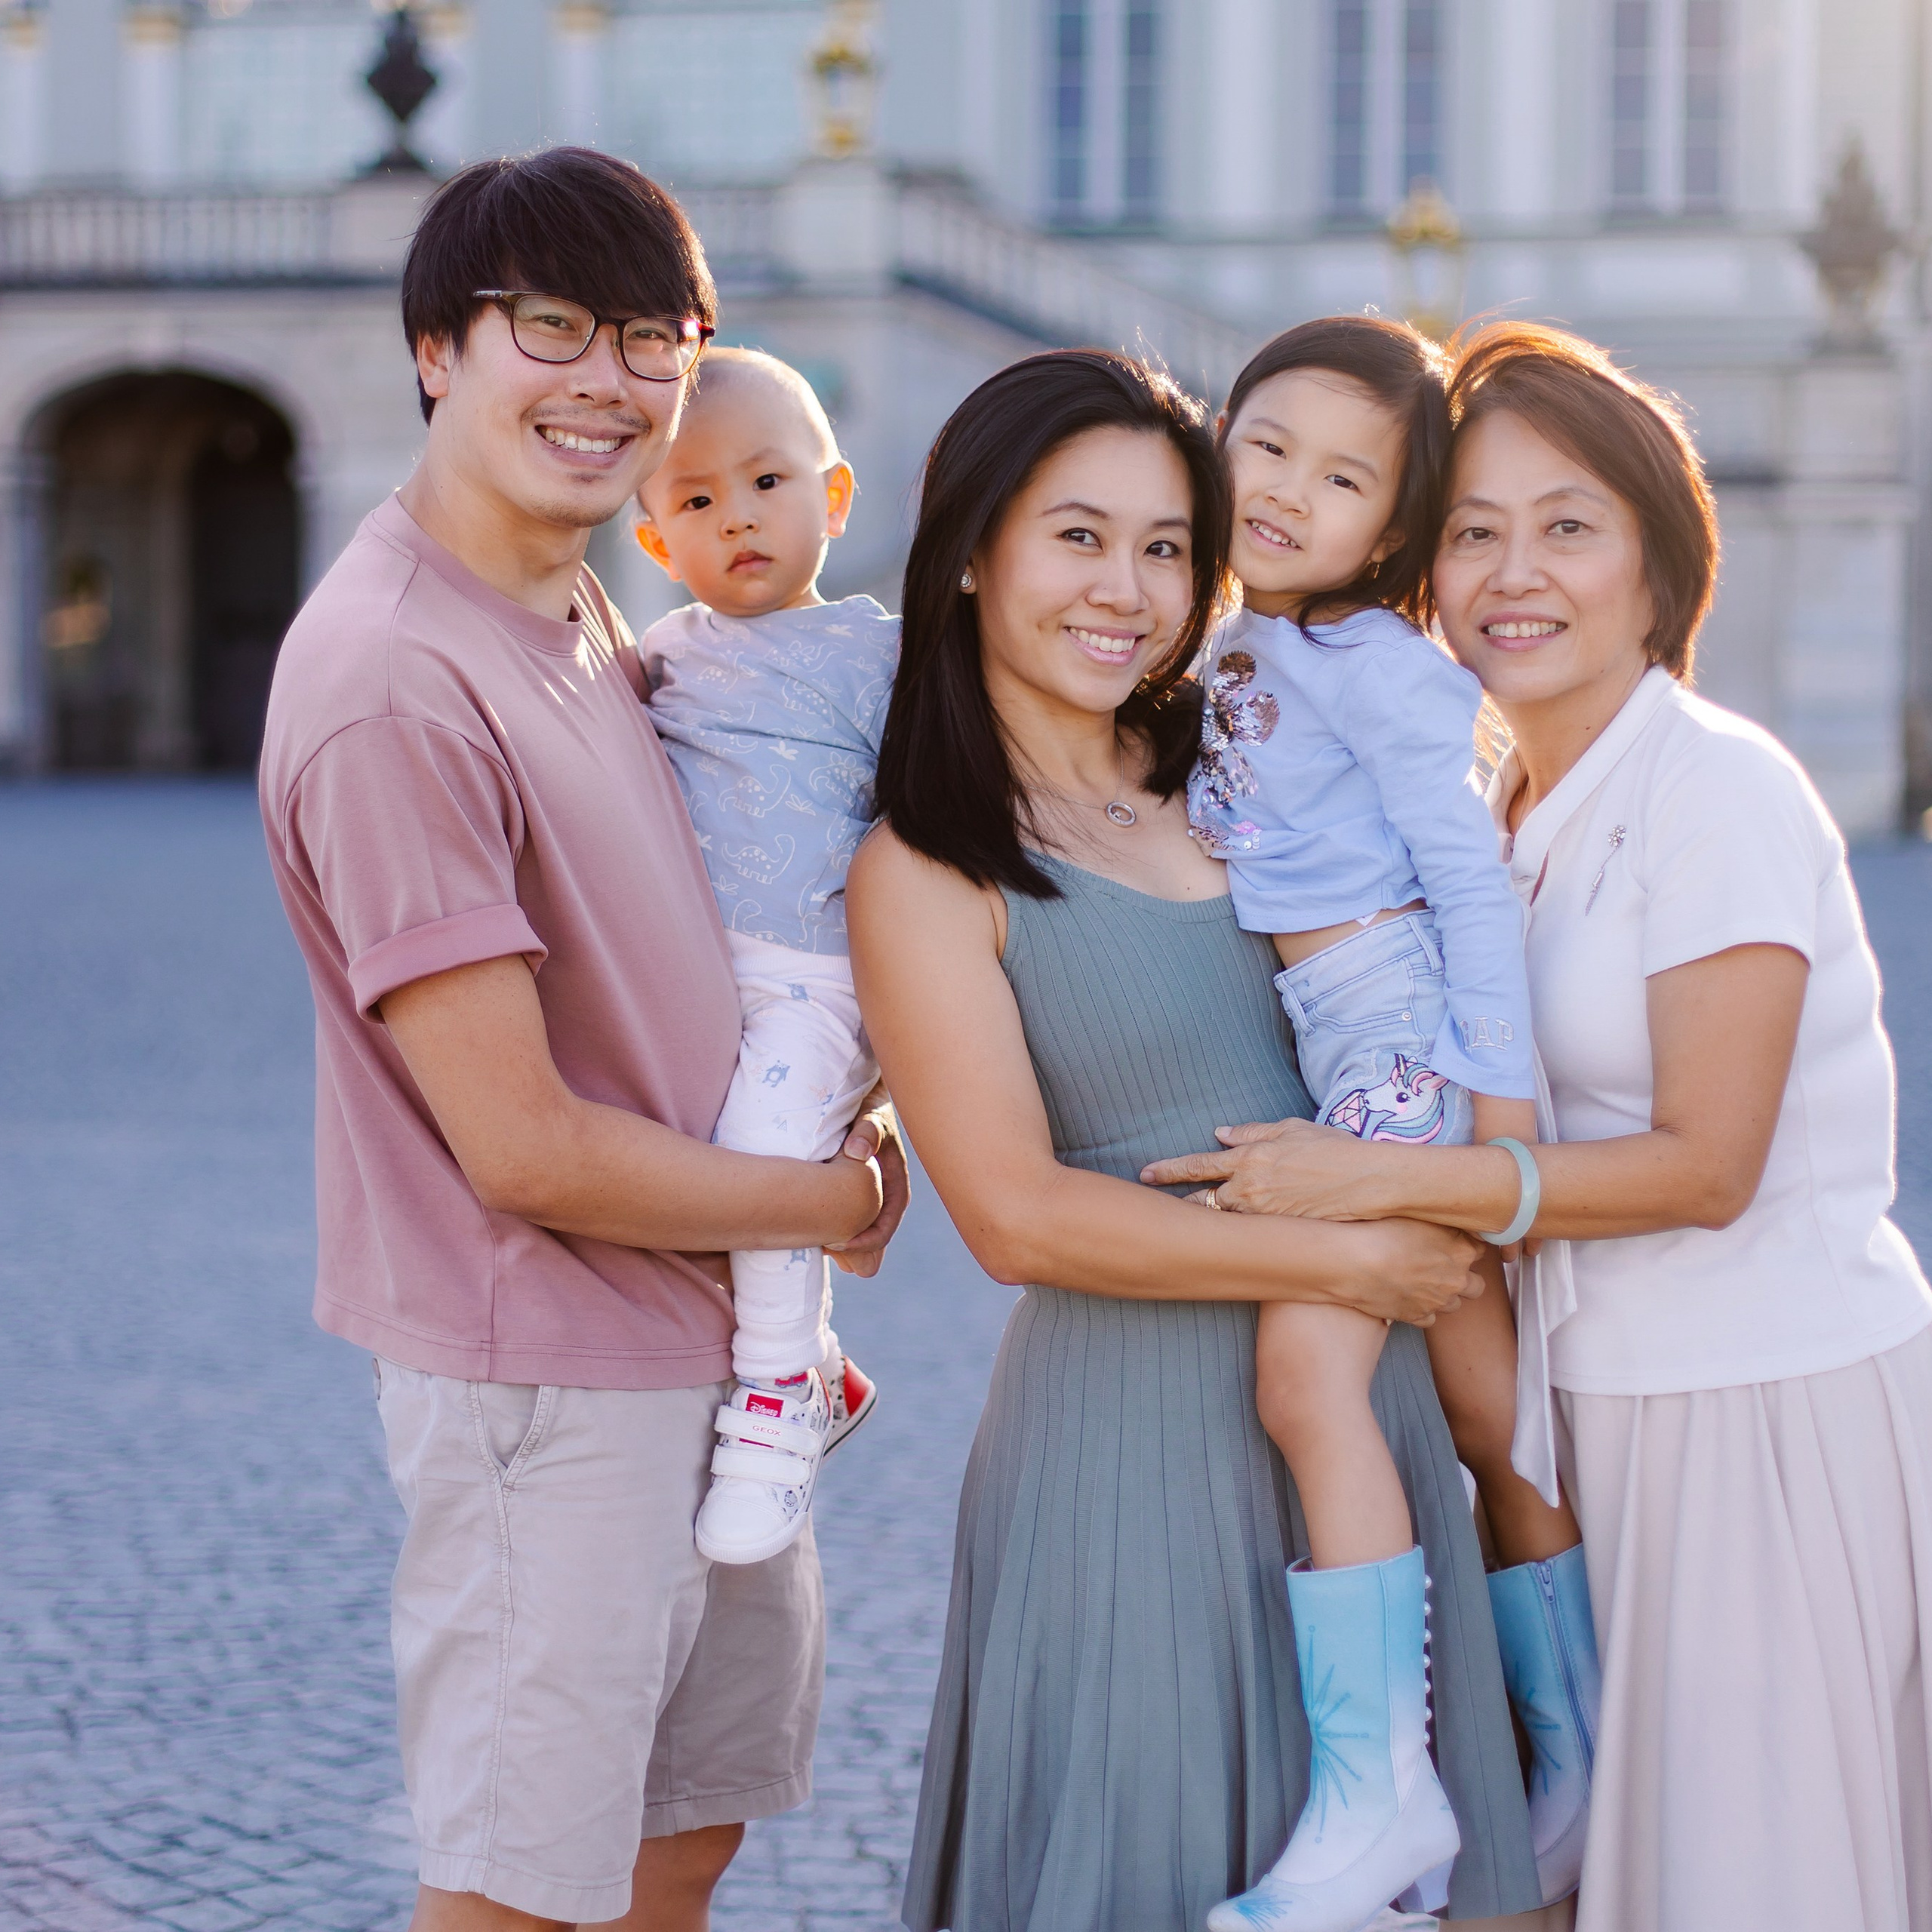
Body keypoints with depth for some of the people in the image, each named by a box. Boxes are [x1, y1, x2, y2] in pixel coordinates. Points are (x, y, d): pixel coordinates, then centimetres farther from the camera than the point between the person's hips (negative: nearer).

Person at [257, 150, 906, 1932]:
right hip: (548, 1371, -9)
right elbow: (526, 1148, -23)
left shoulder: (578, 606, 6)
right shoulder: (397, 685, -24)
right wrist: (838, 1199, -9)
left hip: (708, 1336, 9)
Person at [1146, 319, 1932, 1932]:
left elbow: (1704, 1164, -19)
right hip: (1608, 1405, 7)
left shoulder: (1717, 789, -14)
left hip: (1777, 1415, -7)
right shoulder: (1502, 816, 10)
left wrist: (1376, 1179, -22)